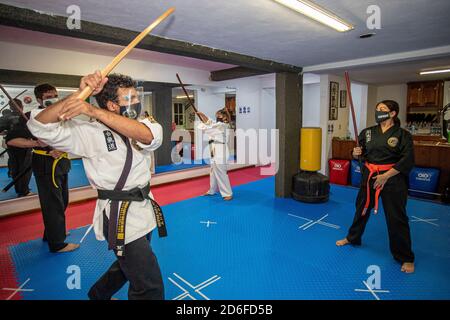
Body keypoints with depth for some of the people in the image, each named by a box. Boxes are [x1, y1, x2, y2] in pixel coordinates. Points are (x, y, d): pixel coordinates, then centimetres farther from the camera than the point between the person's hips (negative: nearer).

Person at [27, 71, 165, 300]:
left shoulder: (144, 125, 1)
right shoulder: (91, 132, -12)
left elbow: (149, 136, -24)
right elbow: (40, 125, -20)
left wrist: (93, 110, -31)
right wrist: (80, 93, -30)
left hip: (144, 208, 7)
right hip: (119, 216, -6)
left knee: (129, 265, 30)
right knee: (150, 288, -2)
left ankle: (98, 295, 57)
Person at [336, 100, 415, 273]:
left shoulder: (403, 135, -7)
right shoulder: (367, 132, 4)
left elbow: (407, 161, -11)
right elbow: (360, 153, 13)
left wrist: (386, 176, -16)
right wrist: (356, 153, -11)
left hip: (393, 179, -4)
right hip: (369, 176, 4)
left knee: (396, 218, 2)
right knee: (362, 208, 17)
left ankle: (406, 258, 20)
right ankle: (352, 238, 40)